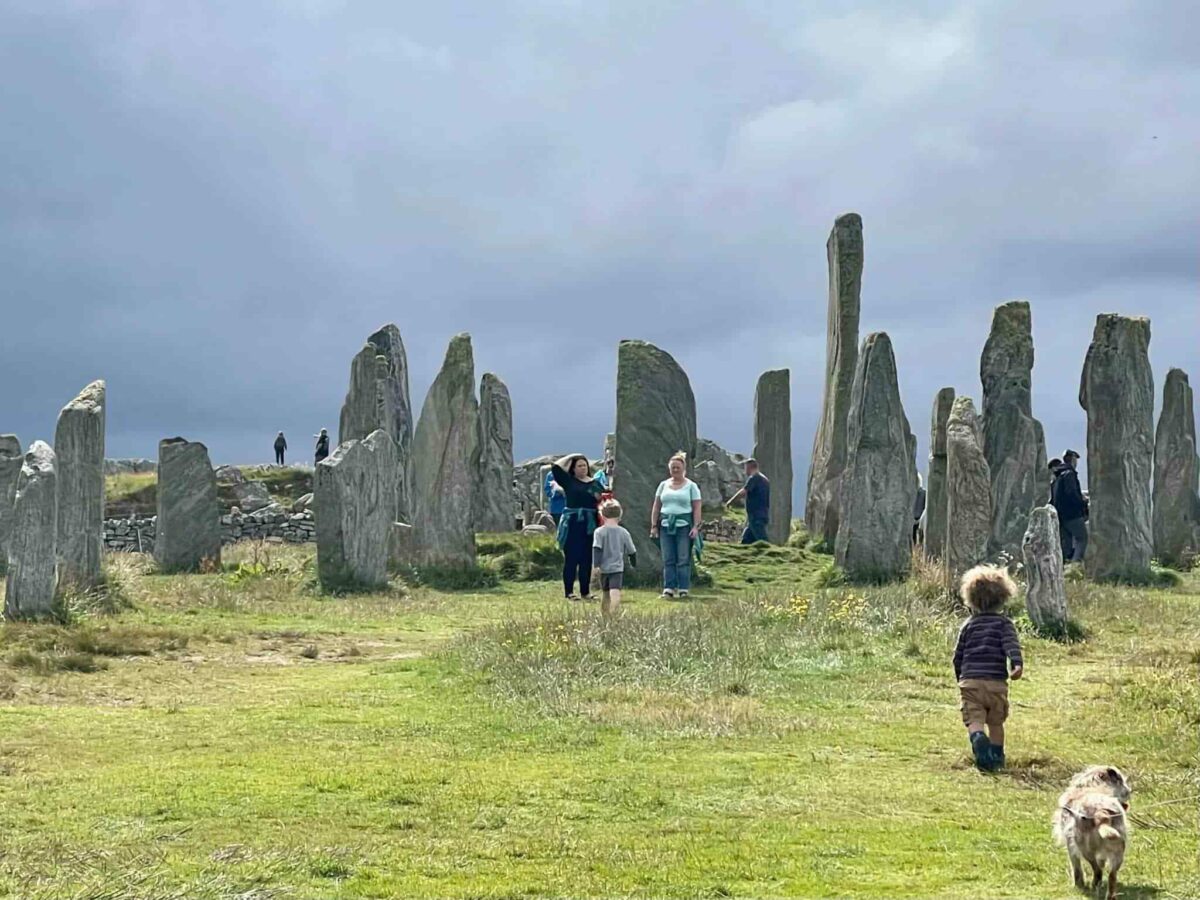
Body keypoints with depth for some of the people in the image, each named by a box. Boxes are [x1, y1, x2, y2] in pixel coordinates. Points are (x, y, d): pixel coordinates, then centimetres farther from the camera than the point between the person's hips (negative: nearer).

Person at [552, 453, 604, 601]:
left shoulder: (595, 484, 13)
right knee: (571, 559, -2)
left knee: (587, 560, 7)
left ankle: (585, 592, 13)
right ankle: (568, 592, 2)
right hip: (572, 525, -3)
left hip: (590, 526, 3)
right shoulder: (569, 481, 4)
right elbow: (555, 468, -6)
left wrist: (600, 500, -10)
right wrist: (570, 457, 4)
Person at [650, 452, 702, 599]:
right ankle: (668, 588, 1)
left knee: (683, 559, -5)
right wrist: (654, 525, 8)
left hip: (684, 525, -3)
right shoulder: (664, 485, 14)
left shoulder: (691, 486, 4)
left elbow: (696, 508, 0)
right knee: (668, 559, 1)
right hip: (666, 525, 3)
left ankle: (683, 589, -3)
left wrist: (696, 526, -9)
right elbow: (656, 507, 15)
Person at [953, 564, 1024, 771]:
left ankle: (978, 739, -39)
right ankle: (996, 757, 20)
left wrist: (960, 680, 30)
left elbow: (958, 656, 16)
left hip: (969, 681, 0)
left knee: (974, 720, -9)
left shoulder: (968, 625, 12)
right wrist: (1017, 664, -28)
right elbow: (1011, 644, -14)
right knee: (996, 722, 16)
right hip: (996, 682, 0)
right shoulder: (1004, 623, 6)